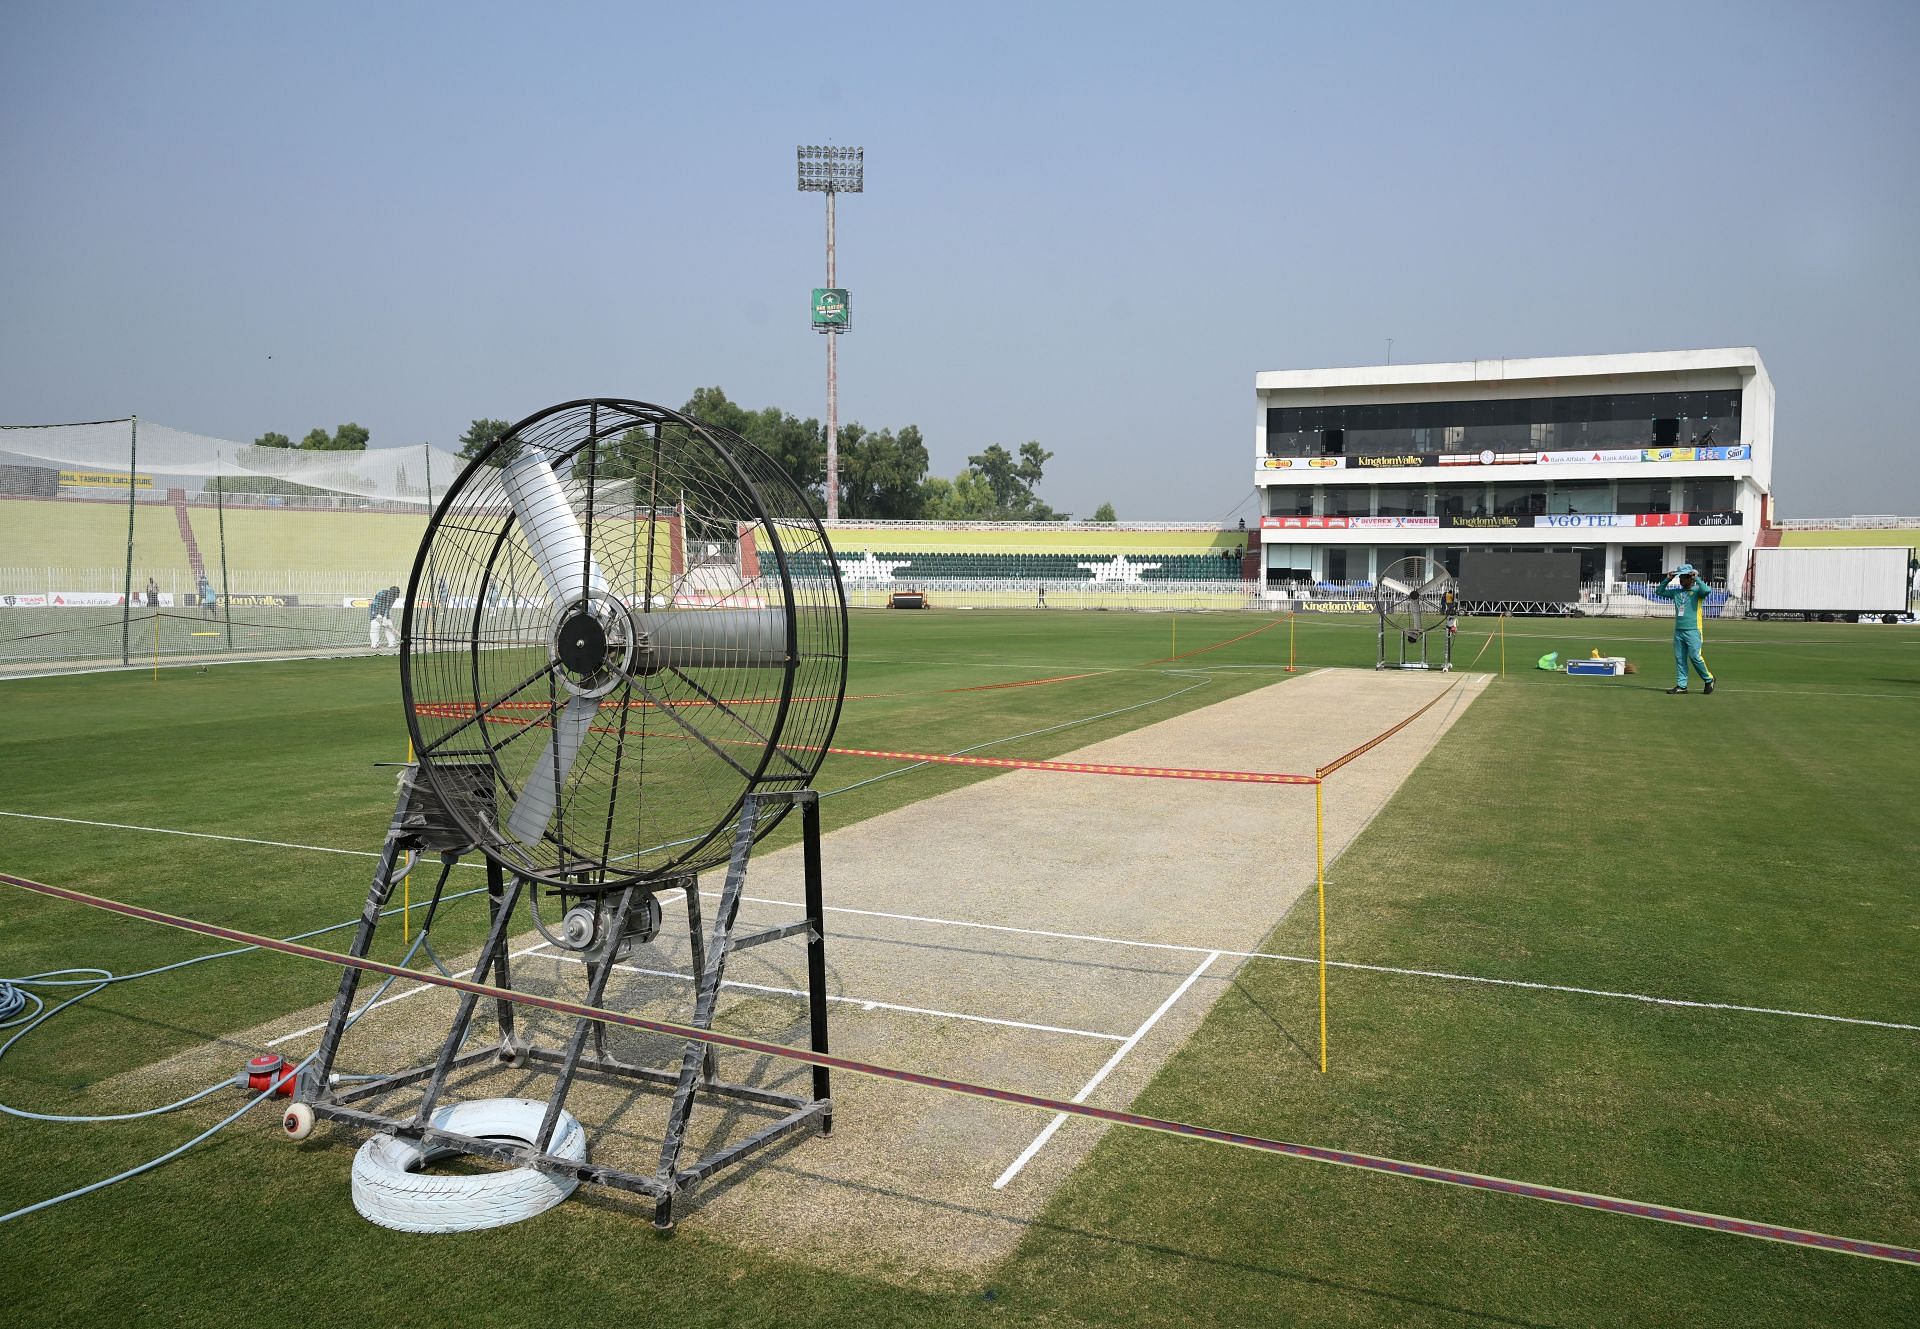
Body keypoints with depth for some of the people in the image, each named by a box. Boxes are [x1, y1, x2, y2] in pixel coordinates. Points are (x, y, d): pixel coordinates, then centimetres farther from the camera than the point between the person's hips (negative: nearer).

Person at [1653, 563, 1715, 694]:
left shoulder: (1697, 591, -4)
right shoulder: (1676, 592, 14)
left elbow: (1707, 590, -25)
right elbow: (1659, 592, 20)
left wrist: (1696, 578, -15)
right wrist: (1667, 580, 9)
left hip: (1693, 630, -6)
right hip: (1678, 630, 6)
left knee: (1695, 656, -11)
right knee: (1679, 658, 5)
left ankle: (1708, 679, 8)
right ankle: (1681, 685, 9)